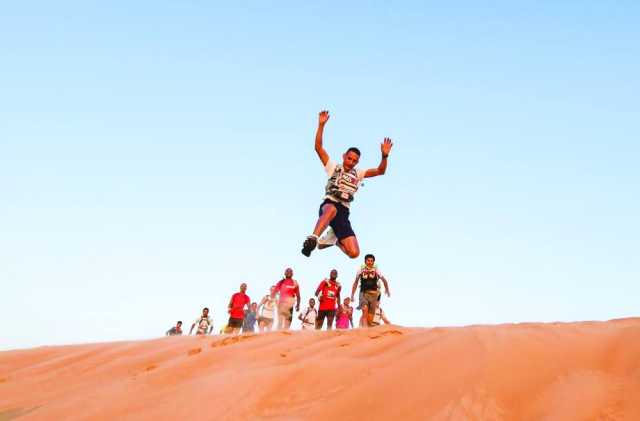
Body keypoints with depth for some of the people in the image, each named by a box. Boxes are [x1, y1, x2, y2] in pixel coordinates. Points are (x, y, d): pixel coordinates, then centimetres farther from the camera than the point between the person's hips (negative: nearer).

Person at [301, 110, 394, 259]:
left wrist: (384, 156, -9)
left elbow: (380, 171, 10)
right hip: (328, 205, -4)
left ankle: (332, 238, 23)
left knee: (354, 253, -5)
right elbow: (318, 147, 3)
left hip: (343, 212, 4)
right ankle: (312, 239, -50)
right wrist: (321, 125, -7)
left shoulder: (358, 174, 19)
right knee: (332, 209, -45)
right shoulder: (333, 167, 12)